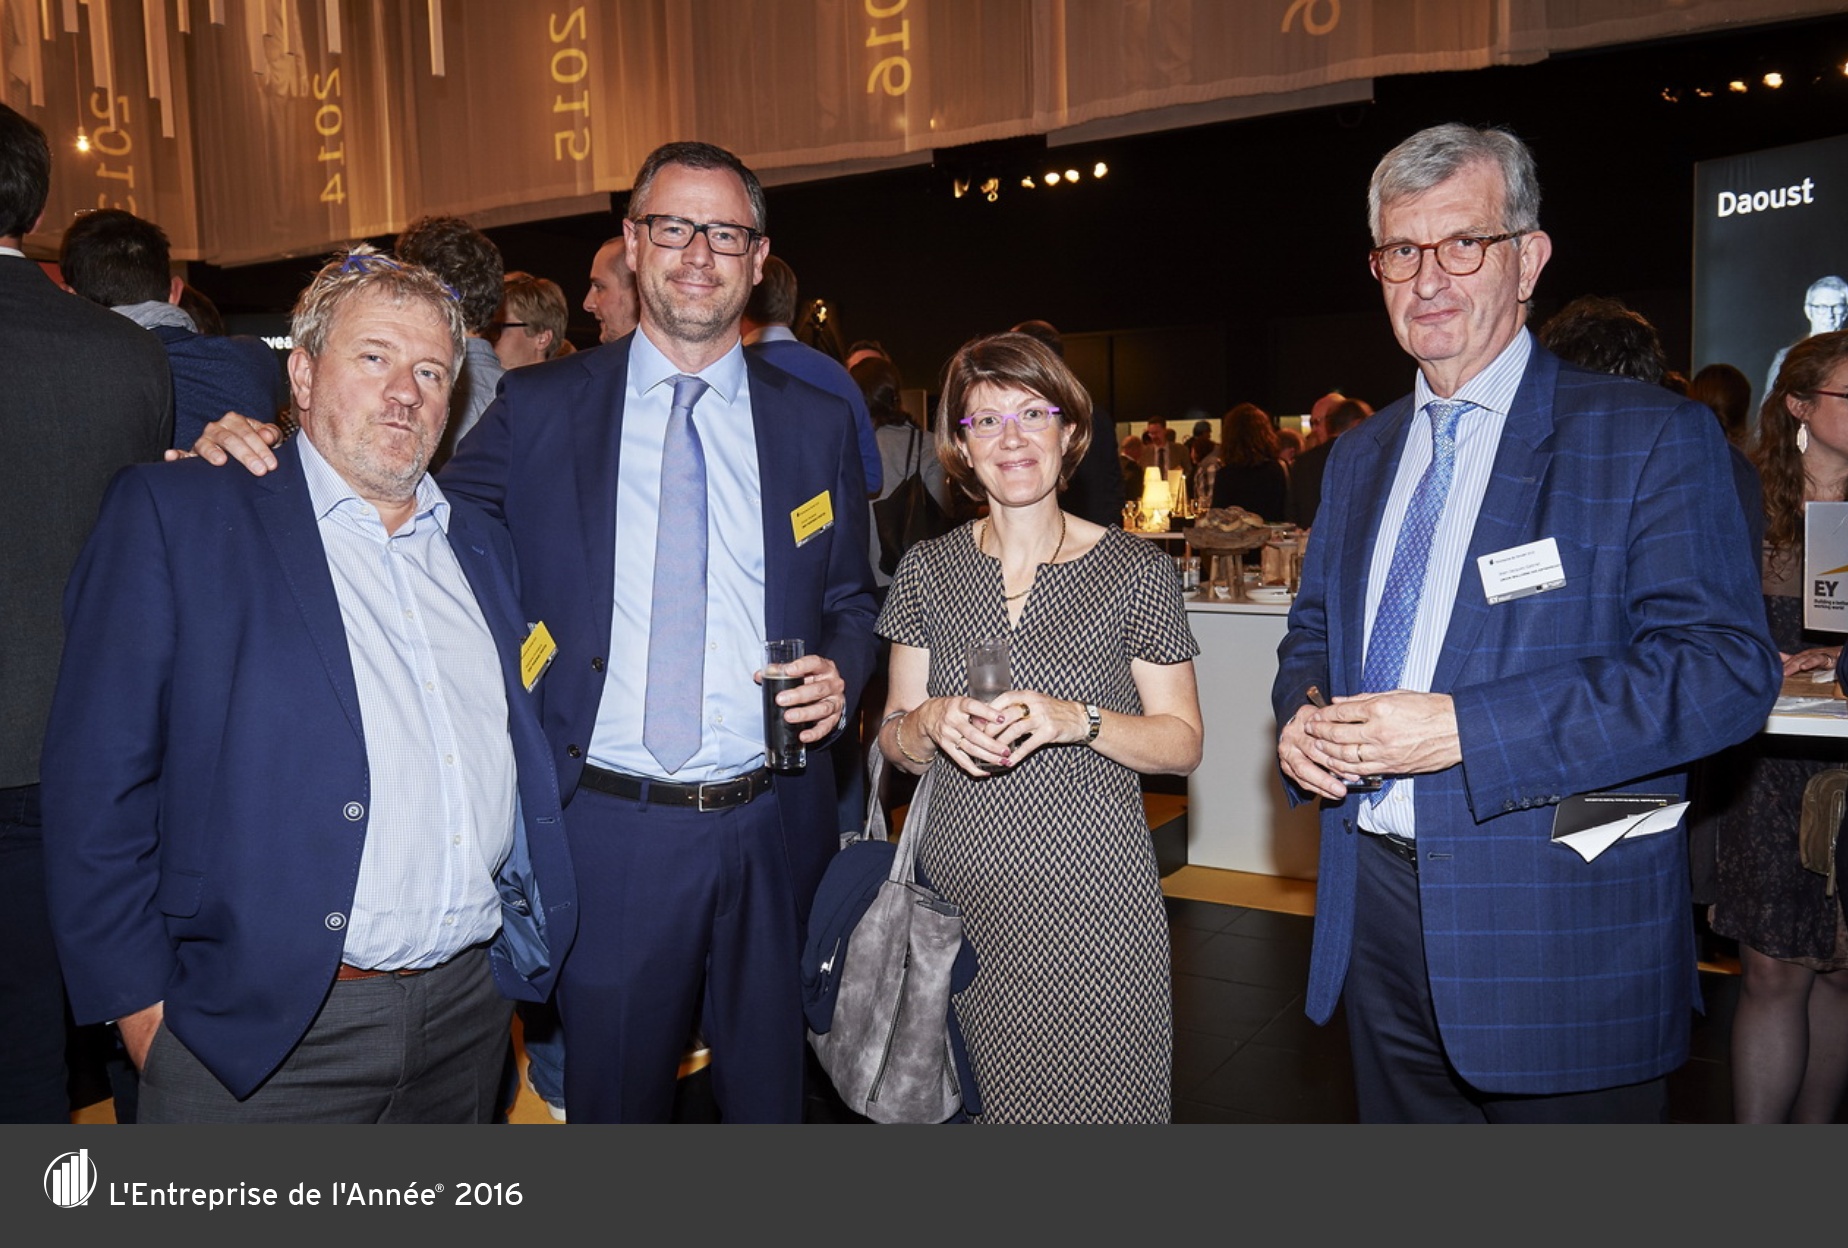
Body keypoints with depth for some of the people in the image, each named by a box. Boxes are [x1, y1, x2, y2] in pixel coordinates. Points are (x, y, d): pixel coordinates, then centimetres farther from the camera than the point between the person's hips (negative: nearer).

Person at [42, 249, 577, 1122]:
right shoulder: (173, 517, -4)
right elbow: (95, 781, -7)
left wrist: (523, 952, 8)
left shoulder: (481, 547, 11)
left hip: (471, 1015, 5)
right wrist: (143, 1008, -8)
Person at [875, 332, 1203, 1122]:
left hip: (1090, 892, -2)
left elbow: (1183, 743, -1)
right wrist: (932, 722, -14)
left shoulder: (1138, 573, -2)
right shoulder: (927, 569, 5)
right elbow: (896, 744, 9)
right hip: (957, 887, 2)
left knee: (1090, 1097, 5)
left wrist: (1078, 720, -18)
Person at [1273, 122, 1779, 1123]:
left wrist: (1464, 729, -25)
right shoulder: (1359, 455, 11)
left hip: (1558, 931, -5)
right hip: (1375, 913, 5)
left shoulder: (1652, 438, -8)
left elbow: (1726, 669, -17)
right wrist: (1303, 715, -6)